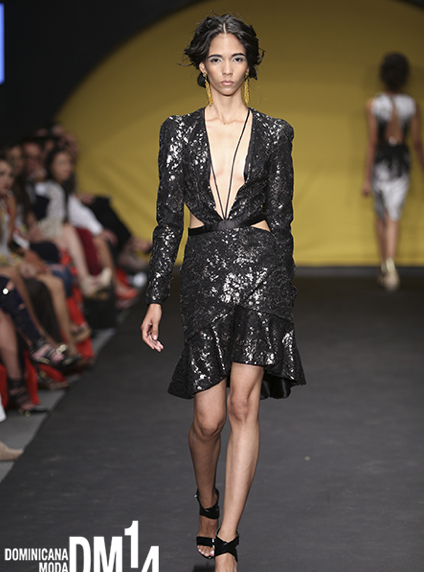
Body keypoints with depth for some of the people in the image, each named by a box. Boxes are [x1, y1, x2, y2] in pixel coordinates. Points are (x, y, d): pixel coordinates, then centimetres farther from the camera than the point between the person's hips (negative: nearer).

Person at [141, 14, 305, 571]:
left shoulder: (274, 133, 6)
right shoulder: (179, 130, 6)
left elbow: (281, 217, 8)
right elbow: (169, 218, 5)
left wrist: (284, 295, 8)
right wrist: (156, 299, 1)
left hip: (260, 266, 0)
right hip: (204, 269, 1)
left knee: (243, 405, -7)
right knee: (209, 417, 2)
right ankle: (207, 503, 34)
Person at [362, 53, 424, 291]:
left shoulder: (374, 104, -8)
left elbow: (372, 142, -9)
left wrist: (367, 178, -6)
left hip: (380, 160, 0)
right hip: (402, 160, 0)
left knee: (382, 216, 16)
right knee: (393, 218, -2)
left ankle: (384, 268, 23)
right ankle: (390, 262, -24)